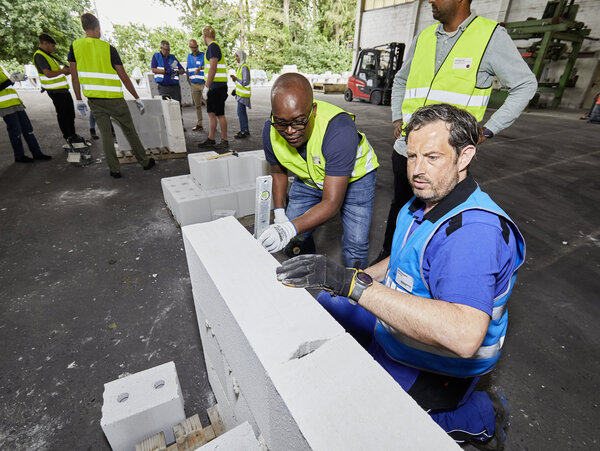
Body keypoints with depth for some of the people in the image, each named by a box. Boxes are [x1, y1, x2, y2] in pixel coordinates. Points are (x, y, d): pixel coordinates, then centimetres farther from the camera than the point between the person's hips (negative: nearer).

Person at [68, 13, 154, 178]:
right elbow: (124, 77, -8)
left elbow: (74, 76, 4)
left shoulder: (75, 46, 4)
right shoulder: (108, 48, -6)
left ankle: (115, 170, 6)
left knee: (105, 134, 6)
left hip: (93, 100, 3)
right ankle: (144, 162, 16)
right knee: (129, 131, 8)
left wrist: (79, 100, 10)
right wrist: (137, 98, -2)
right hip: (114, 99, -3)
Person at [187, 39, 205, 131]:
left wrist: (200, 68, -35)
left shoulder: (204, 55, -2)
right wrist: (189, 81, 16)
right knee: (197, 105, 8)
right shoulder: (189, 56, 15)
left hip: (204, 84, -5)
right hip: (194, 84, 5)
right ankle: (199, 124, 15)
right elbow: (188, 70, 21)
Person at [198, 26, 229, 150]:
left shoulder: (213, 46, -11)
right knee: (211, 113, 10)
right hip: (214, 87, 10)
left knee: (220, 114, -5)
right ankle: (211, 140, 16)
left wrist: (206, 86, -19)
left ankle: (224, 141, 2)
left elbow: (213, 68, -20)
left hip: (218, 86, -10)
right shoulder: (213, 46, 20)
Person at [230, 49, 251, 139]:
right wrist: (235, 79, 4)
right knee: (243, 112, 13)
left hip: (243, 94, -10)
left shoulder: (245, 67, -15)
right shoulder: (240, 66, 15)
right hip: (240, 93, 10)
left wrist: (236, 79, -14)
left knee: (240, 112, -9)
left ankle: (243, 131, -4)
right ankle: (246, 130, 20)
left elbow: (245, 82, -21)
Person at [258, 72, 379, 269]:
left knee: (355, 246, -12)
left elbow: (331, 203, -39)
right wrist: (279, 214, -11)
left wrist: (290, 228, -52)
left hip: (354, 175, -4)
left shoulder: (339, 130, -39)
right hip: (309, 178, 4)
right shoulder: (271, 131, -23)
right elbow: (278, 172, -2)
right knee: (293, 240, 1)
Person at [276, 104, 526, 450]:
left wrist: (351, 282, -45)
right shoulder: (425, 203, -2)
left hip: (437, 368, -7)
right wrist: (360, 278, 0)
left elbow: (464, 336, -43)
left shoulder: (475, 230, -31)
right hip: (396, 323, 8)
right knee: (328, 303, 12)